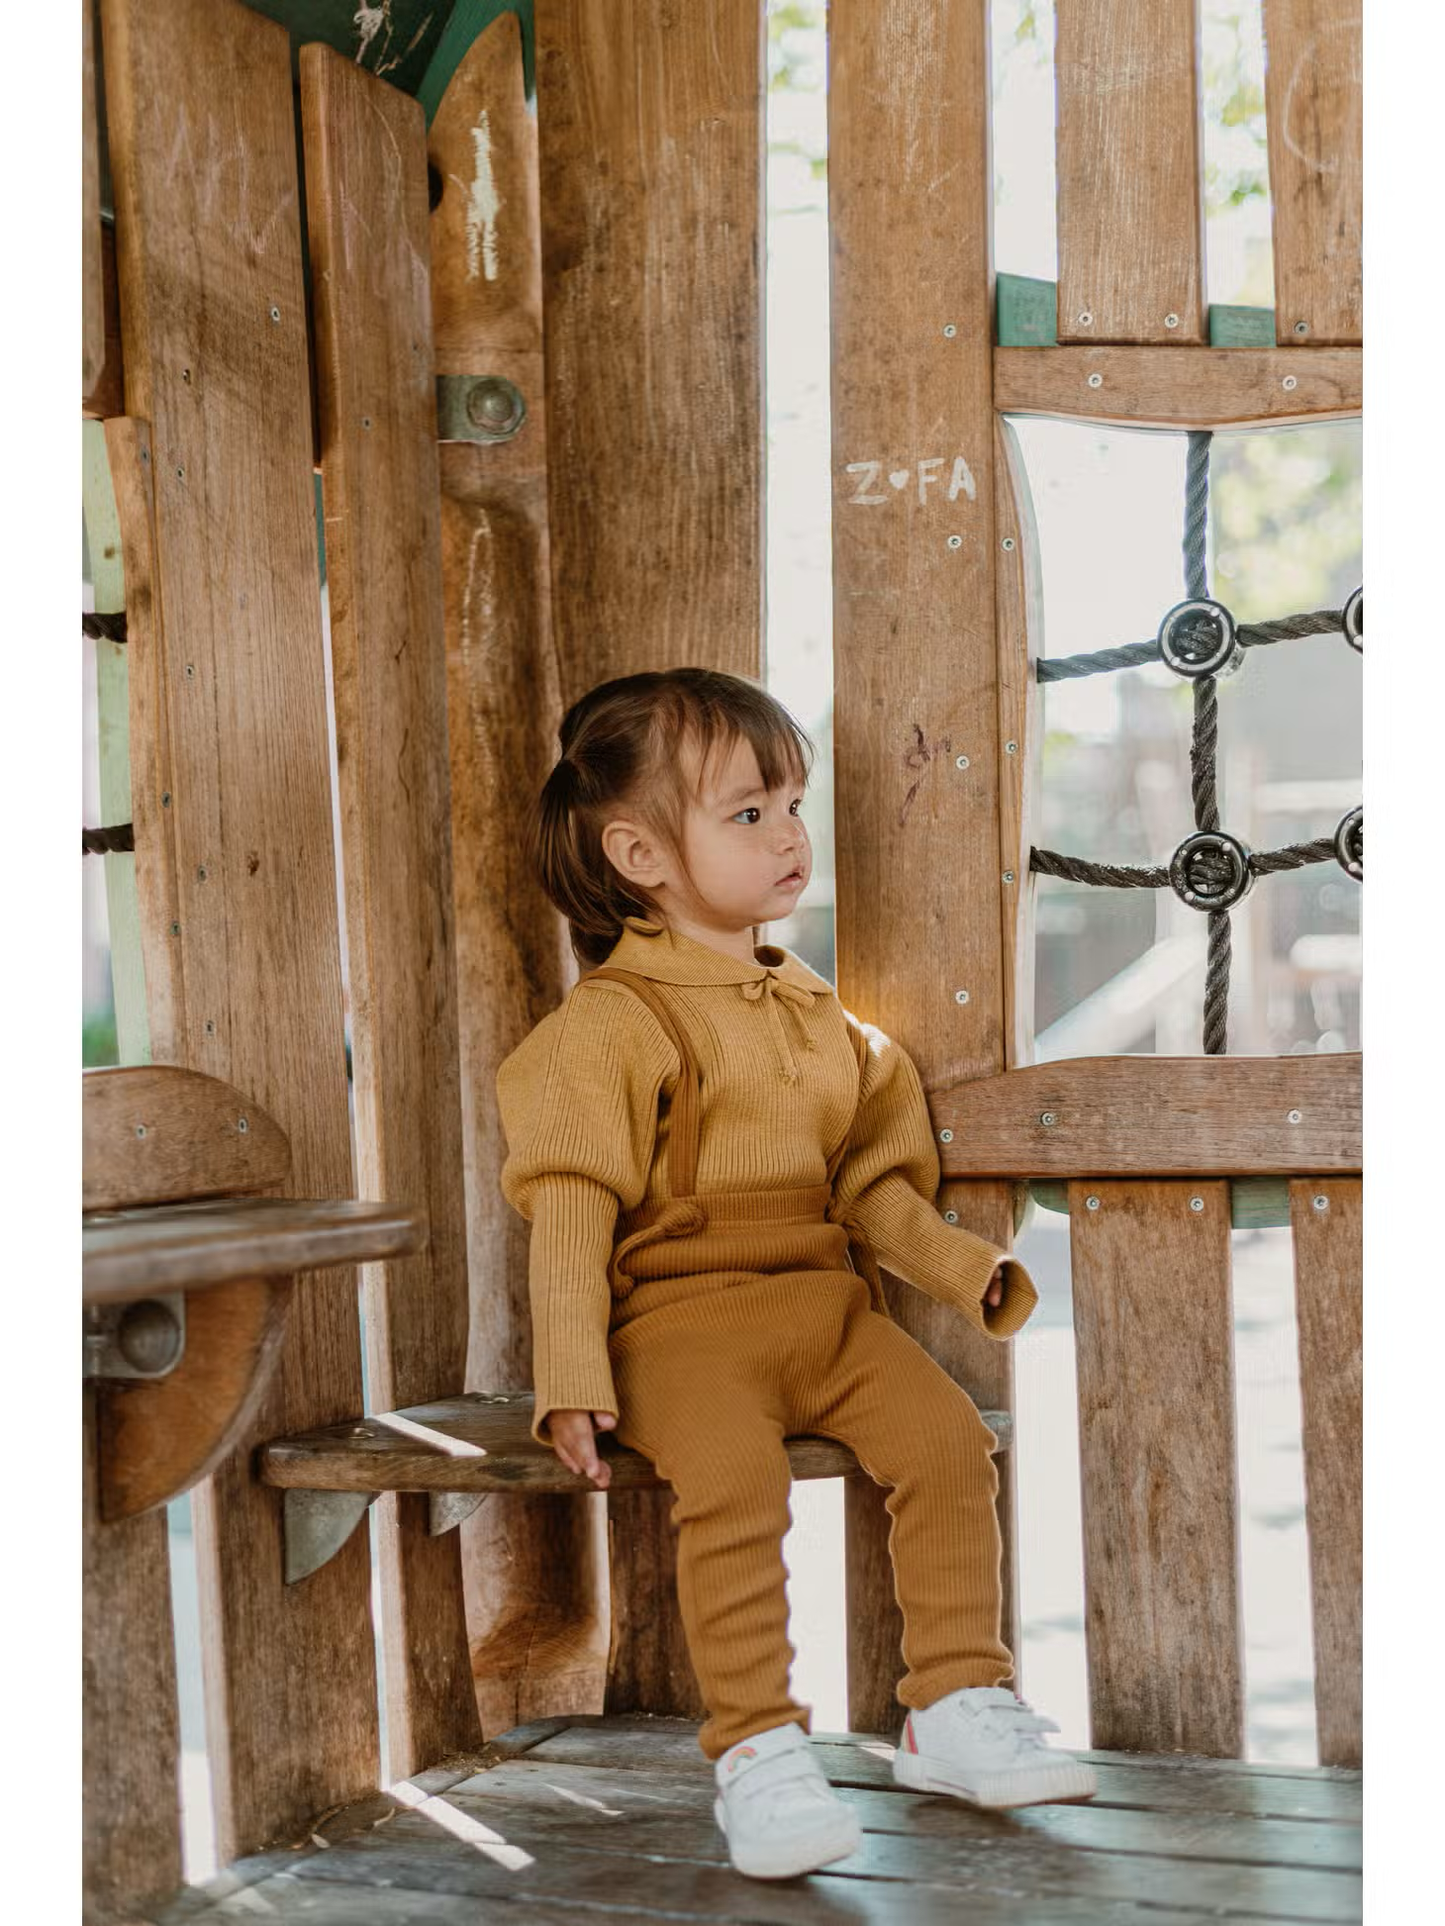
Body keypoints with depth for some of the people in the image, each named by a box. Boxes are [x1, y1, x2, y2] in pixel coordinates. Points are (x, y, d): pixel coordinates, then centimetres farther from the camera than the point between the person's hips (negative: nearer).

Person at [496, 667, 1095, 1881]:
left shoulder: (815, 1010, 17)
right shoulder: (612, 1023, -5)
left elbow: (870, 1184, 20)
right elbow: (571, 1210, -10)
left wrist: (967, 1268, 5)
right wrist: (572, 1381, -19)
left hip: (826, 1302, 6)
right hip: (680, 1318, -6)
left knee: (947, 1437, -14)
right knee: (734, 1479, -31)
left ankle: (957, 1708, -1)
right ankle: (757, 1751, -21)